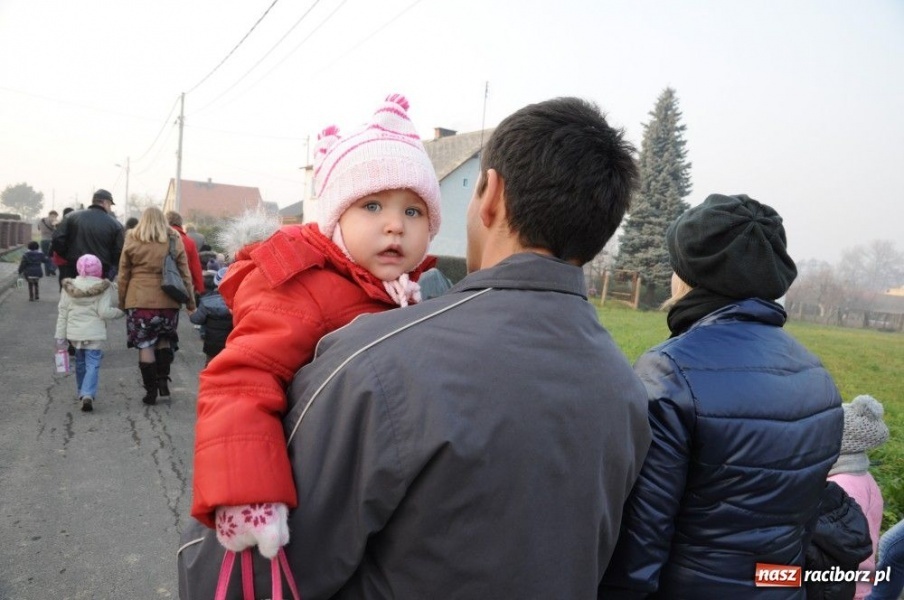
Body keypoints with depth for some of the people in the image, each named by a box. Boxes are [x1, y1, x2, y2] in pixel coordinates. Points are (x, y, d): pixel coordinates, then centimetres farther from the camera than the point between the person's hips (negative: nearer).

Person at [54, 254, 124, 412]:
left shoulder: (69, 287, 4)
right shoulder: (103, 287, -9)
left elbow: (62, 313, 6)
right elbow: (104, 312, -15)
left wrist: (60, 336, 9)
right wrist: (120, 312, 2)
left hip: (74, 333, 4)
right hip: (94, 334, -4)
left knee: (80, 363, 21)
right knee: (93, 364, -4)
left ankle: (82, 393, 31)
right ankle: (88, 395, -20)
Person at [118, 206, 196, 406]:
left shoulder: (132, 240, 5)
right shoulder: (174, 240, 6)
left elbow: (123, 274, 6)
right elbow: (185, 274, 6)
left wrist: (121, 301, 15)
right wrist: (190, 302, 11)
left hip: (139, 300, -1)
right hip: (168, 300, 1)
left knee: (145, 345, 5)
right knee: (165, 340, 19)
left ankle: (151, 390, 8)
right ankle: (163, 379, 9)